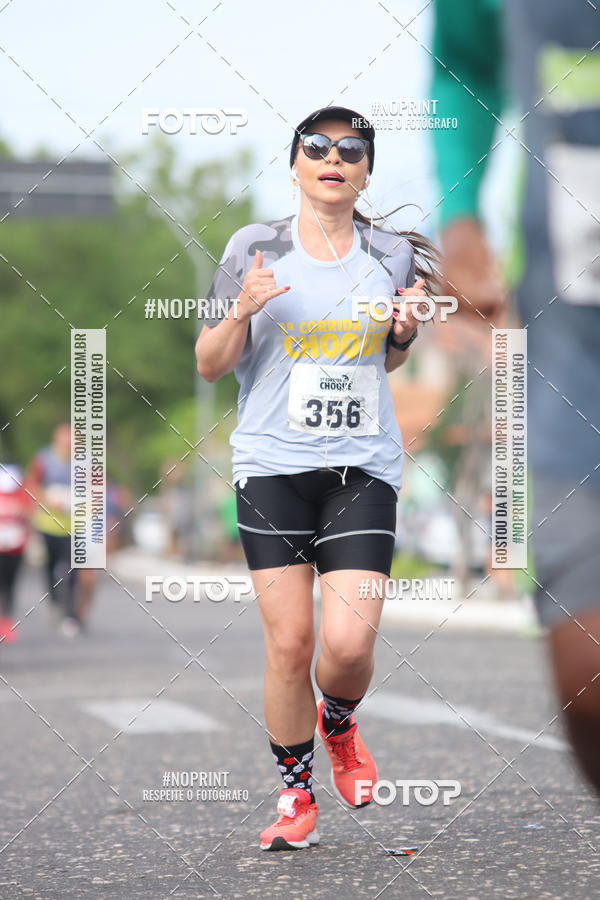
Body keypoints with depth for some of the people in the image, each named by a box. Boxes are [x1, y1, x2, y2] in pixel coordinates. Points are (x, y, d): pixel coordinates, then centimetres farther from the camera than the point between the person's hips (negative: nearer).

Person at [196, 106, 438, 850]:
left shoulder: (394, 257, 5)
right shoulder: (253, 249, 0)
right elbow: (210, 366, 3)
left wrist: (404, 332, -2)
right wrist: (241, 312, -15)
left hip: (363, 468, 1)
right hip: (272, 465, -1)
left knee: (349, 643, -11)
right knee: (288, 643, -1)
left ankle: (339, 726, 25)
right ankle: (295, 796, 19)